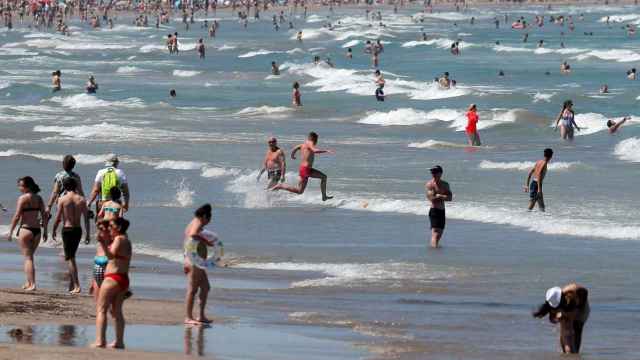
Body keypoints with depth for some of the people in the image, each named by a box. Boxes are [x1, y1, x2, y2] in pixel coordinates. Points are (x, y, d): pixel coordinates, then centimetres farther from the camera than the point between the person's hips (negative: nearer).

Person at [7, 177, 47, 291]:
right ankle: (29, 282, 25)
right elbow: (44, 216, 7)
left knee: (28, 258, -1)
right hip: (37, 230, 6)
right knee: (30, 257, 20)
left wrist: (10, 232, -5)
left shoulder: (23, 198, -10)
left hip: (25, 229, -6)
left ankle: (32, 284, -8)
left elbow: (16, 216, -11)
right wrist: (45, 231, 14)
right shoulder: (39, 199, 7)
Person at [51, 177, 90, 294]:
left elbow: (58, 218, -6)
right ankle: (71, 284, 24)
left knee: (70, 258, 0)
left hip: (67, 229, -4)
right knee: (71, 256, 20)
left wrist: (54, 231, 8)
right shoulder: (82, 199, 2)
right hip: (78, 229, 4)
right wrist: (88, 233, 10)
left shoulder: (62, 199, -8)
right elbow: (86, 218, 2)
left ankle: (76, 286, -9)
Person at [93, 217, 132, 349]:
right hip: (124, 279, 10)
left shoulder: (119, 239, -11)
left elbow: (111, 255, -26)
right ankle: (119, 341, 16)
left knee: (101, 309, -9)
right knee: (116, 311, 16)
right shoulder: (126, 240, 18)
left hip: (113, 278, -10)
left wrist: (102, 243, -38)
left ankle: (100, 340, -18)